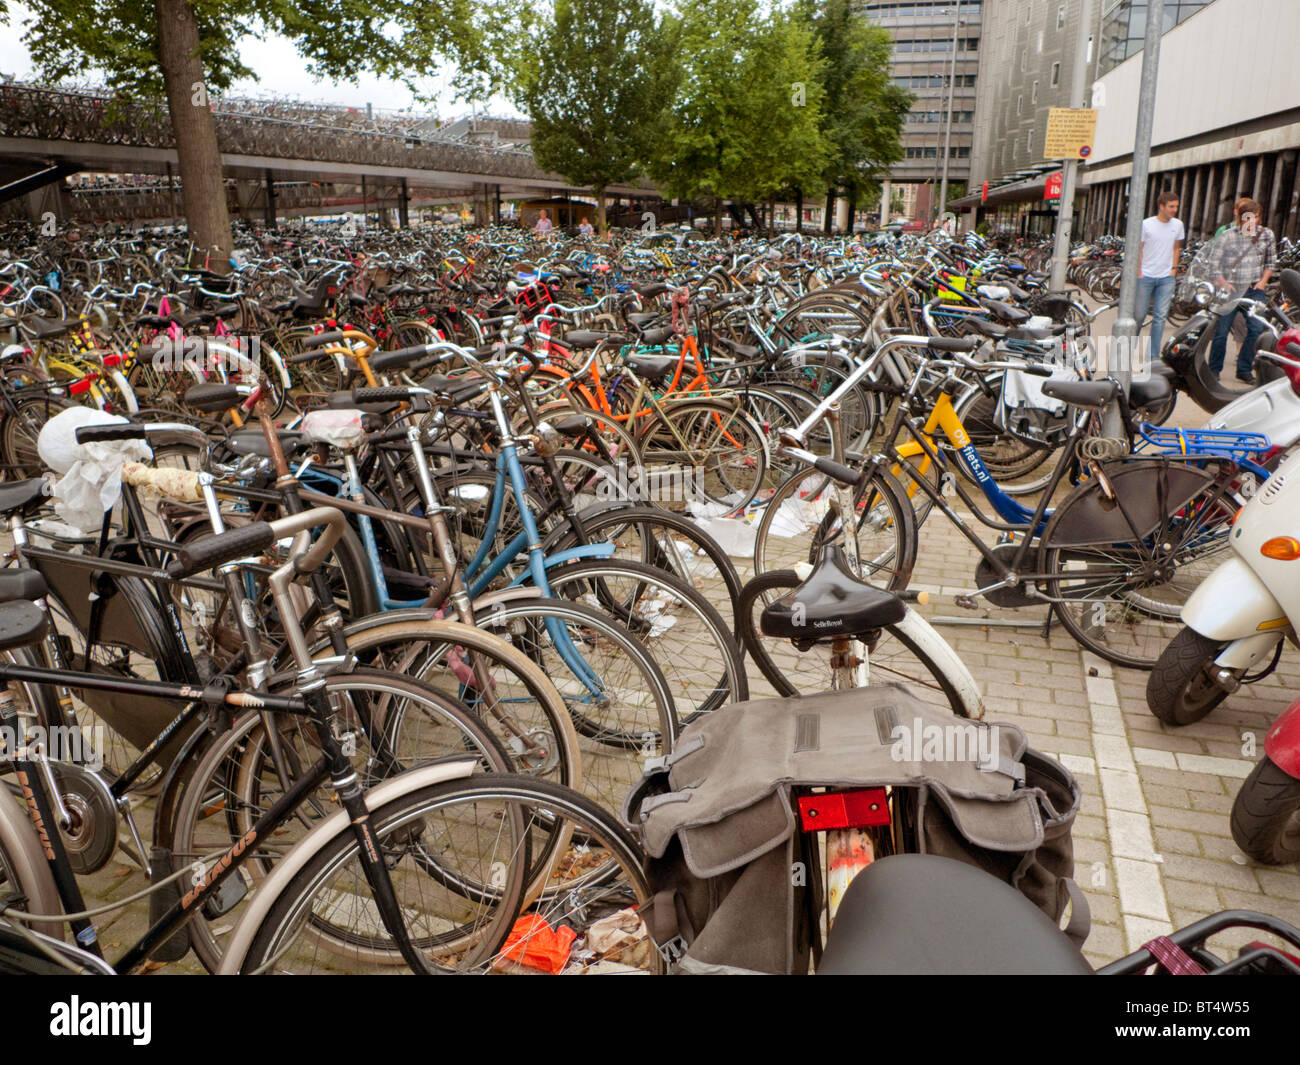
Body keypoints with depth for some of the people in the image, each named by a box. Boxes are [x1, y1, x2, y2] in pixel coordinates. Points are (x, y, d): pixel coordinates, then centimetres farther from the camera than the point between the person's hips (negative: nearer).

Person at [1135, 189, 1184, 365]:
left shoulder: (1177, 225, 7)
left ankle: (1154, 355, 3)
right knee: (1139, 314, 2)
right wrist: (1139, 274, -7)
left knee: (1160, 316, -1)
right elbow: (1138, 250, -2)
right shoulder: (1146, 224, -5)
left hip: (1166, 278, 3)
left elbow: (1177, 249, 19)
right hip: (1146, 277, -3)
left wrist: (1174, 268, 8)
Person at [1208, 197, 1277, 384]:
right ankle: (1214, 369, 15)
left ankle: (1244, 369, 4)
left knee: (1257, 329, -9)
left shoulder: (1267, 235, 5)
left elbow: (1271, 261, 15)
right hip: (1229, 290, -2)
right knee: (1221, 332, -2)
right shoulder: (1228, 236, -4)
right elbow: (1214, 263, -3)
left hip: (1254, 290, 2)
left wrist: (1263, 281, 2)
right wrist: (1224, 284, -11)